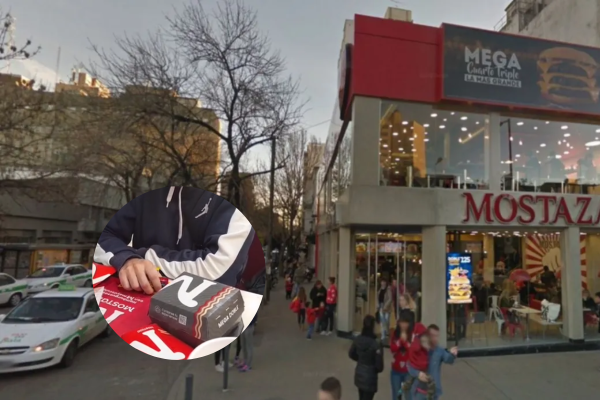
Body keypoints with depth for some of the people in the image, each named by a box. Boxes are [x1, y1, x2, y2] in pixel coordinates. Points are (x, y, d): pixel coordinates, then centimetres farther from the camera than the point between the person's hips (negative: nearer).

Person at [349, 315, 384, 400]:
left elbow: (351, 354, 7)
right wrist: (377, 370, 4)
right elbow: (379, 365, -18)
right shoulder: (376, 344, -25)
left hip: (359, 374, 6)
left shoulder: (357, 339, -8)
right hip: (370, 377, -6)